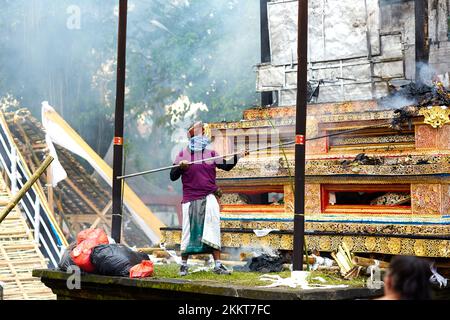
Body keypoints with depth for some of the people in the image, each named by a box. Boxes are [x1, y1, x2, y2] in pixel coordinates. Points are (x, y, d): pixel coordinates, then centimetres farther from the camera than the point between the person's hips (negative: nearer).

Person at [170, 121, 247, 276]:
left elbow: (226, 166, 0)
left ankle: (218, 265, -4)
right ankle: (184, 265, 18)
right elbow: (173, 176, 1)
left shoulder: (211, 153, 8)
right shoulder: (183, 154, 2)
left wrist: (237, 157, -15)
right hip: (190, 198, -1)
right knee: (189, 230, 4)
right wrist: (180, 167, -17)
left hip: (209, 197, 1)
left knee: (212, 228, -7)